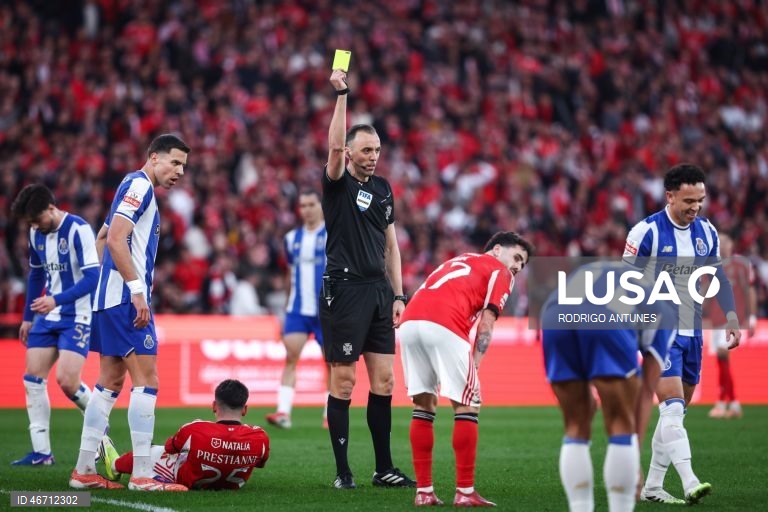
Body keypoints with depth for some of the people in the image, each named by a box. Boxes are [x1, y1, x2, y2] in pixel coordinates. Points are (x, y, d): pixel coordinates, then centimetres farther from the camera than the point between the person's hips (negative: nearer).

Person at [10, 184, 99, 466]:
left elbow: (92, 277, -21)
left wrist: (56, 300, -30)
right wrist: (27, 317, 21)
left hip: (77, 317, -8)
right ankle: (41, 452, 5)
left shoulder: (78, 229, -16)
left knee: (66, 380, -18)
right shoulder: (36, 234, 7)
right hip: (47, 316, 8)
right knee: (32, 378, 0)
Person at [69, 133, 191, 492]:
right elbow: (115, 239, -20)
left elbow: (102, 239, 28)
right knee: (146, 380, -10)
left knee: (110, 382, 11)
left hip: (110, 300, 10)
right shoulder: (139, 185, -9)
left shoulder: (137, 188, 21)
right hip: (125, 299, -10)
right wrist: (137, 290, -22)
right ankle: (142, 475, -12)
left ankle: (84, 470, 13)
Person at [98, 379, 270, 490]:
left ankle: (114, 465, 57)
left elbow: (169, 447, -10)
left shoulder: (193, 431, -34)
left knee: (153, 451, 26)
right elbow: (260, 463, -4)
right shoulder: (260, 438, -29)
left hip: (186, 481, -3)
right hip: (233, 485, 3)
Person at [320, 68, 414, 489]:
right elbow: (335, 146, -22)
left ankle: (384, 469, 11)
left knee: (384, 381, 6)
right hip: (345, 291, -6)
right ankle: (343, 472, 2)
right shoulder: (338, 185, -2)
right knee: (343, 382, -3)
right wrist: (341, 95, -25)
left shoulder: (383, 189, 15)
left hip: (379, 291, 6)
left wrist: (398, 296, 11)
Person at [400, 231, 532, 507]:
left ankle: (424, 491, 14)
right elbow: (485, 325, 3)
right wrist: (474, 365, 3)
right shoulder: (500, 273, 16)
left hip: (409, 322, 7)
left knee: (423, 405, 16)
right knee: (467, 406, 4)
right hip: (443, 326, -7)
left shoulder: (459, 260, 36)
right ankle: (465, 492, 1)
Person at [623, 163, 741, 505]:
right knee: (672, 406, -18)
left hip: (692, 334, 7)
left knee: (676, 412, 10)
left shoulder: (707, 232, 6)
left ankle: (652, 486, 18)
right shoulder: (646, 232, -11)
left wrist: (732, 318, 5)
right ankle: (690, 483, -26)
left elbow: (719, 278, 15)